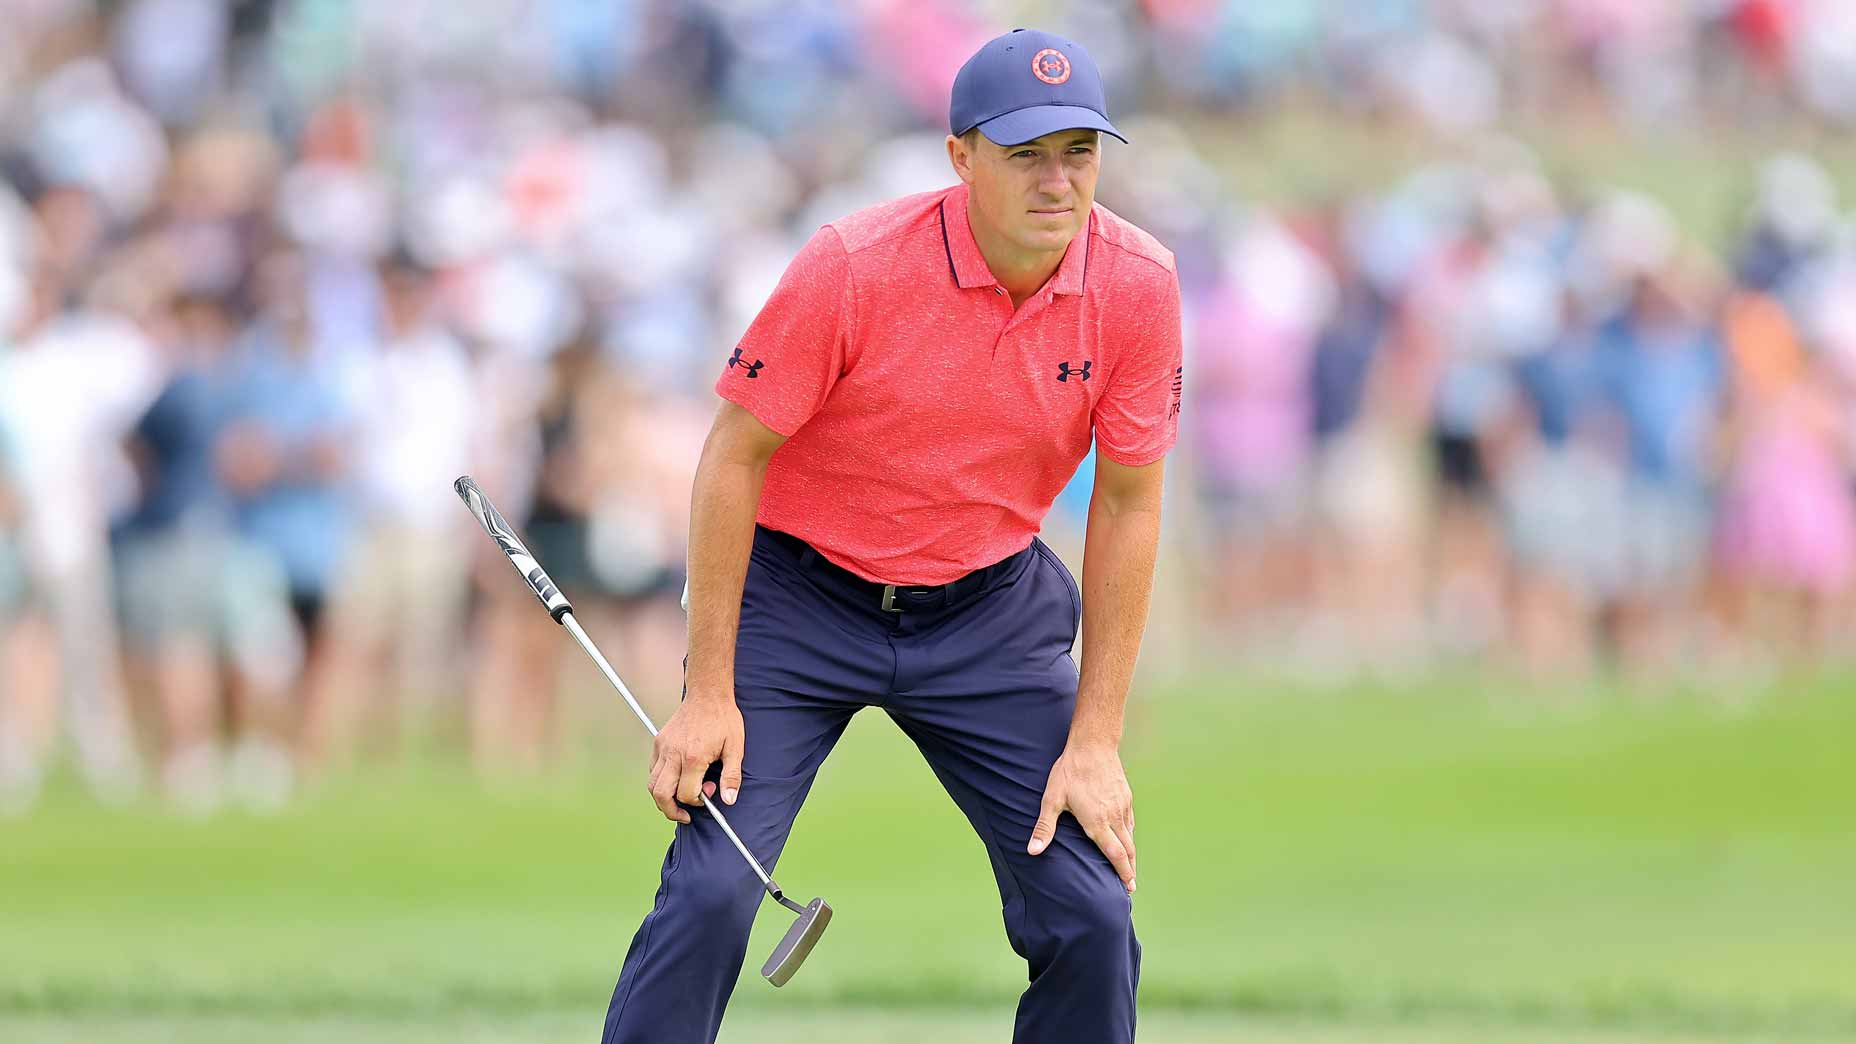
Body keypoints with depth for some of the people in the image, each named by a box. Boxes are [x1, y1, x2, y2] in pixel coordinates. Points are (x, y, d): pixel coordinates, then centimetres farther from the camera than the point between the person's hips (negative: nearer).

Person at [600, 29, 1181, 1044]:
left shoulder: (1135, 285, -13)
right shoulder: (852, 265, -23)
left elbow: (1127, 506, -4)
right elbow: (735, 456, -14)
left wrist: (1095, 741, -6)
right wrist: (708, 694, -16)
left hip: (990, 612, 3)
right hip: (798, 598, -3)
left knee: (1089, 916, -6)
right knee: (710, 896, -16)